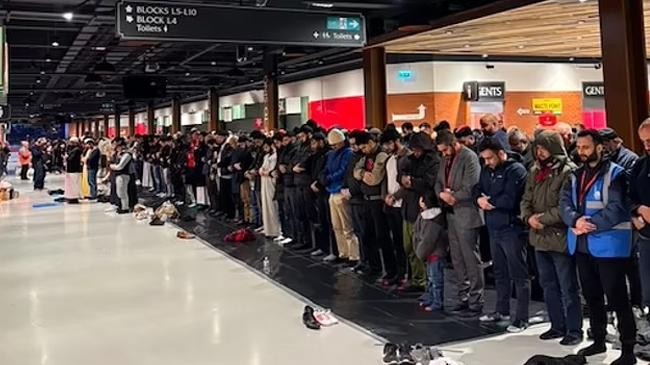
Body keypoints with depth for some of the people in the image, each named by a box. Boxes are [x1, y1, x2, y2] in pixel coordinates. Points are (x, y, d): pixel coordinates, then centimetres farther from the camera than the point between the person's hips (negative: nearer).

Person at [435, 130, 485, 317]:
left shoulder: (469, 157, -12)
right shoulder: (445, 159, 14)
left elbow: (469, 189, -18)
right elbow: (439, 182, 14)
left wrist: (452, 197, -8)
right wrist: (442, 194, -6)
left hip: (466, 215, -8)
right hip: (451, 214, 8)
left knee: (471, 260, -3)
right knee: (457, 260, 13)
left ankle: (476, 303, 4)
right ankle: (464, 298, 22)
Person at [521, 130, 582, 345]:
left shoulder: (568, 171, -12)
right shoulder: (535, 171, 11)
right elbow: (526, 200, 12)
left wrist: (543, 219, -17)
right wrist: (529, 217, -7)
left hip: (560, 238, -8)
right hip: (540, 238, 8)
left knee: (568, 288, 2)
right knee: (548, 286, 17)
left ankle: (574, 330, 13)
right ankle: (558, 326, 29)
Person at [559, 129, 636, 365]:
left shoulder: (614, 174, -8)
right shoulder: (576, 175, 13)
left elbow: (616, 209, -18)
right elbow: (565, 202, 2)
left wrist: (589, 226, -20)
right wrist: (576, 221, -17)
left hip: (609, 244, -7)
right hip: (582, 245, 7)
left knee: (617, 298, -4)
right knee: (592, 296, 16)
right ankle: (599, 341, 30)